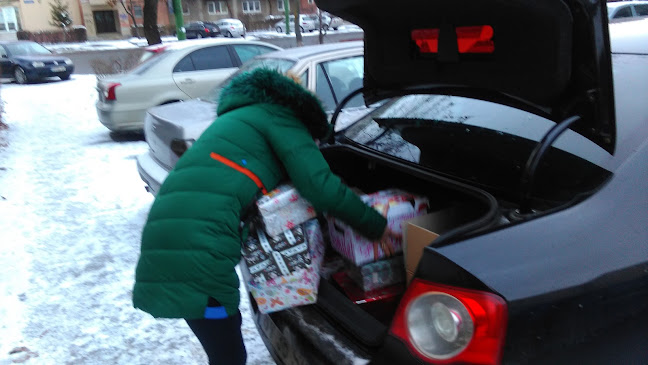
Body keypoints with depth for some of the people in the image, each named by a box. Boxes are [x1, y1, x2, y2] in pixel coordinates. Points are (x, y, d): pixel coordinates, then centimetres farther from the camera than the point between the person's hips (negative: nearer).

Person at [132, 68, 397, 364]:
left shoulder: (240, 118, 33)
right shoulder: (279, 118, 5)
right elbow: (321, 187, -7)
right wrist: (376, 226, 4)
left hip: (168, 232, 10)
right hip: (196, 242, -10)